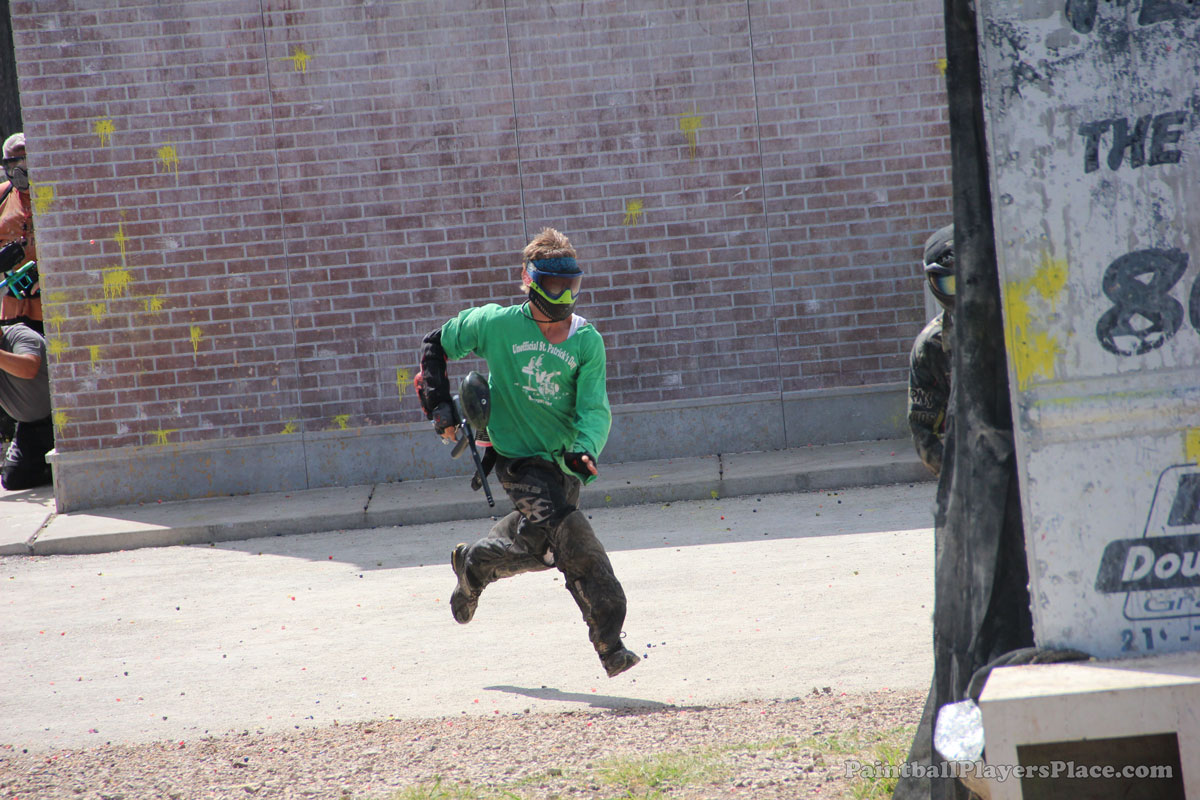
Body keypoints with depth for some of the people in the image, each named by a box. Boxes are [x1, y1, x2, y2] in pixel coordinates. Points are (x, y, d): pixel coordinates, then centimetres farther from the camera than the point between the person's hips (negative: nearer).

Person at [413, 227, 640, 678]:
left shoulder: (587, 341, -3)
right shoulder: (498, 325, -8)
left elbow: (594, 407, -11)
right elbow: (436, 346, 7)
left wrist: (585, 449, -31)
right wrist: (439, 409, 0)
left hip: (562, 460, 4)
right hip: (517, 458, -4)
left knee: (542, 546, 14)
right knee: (572, 537, -22)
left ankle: (474, 564, 43)